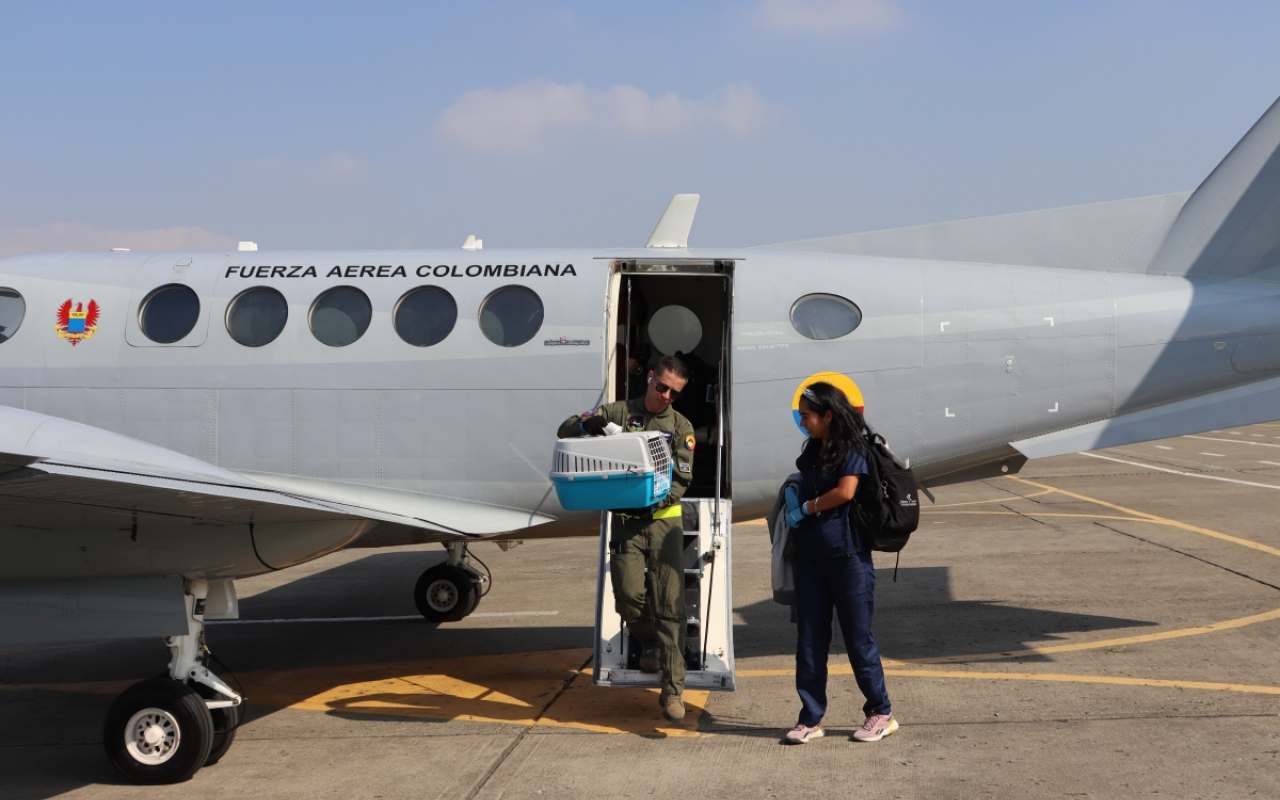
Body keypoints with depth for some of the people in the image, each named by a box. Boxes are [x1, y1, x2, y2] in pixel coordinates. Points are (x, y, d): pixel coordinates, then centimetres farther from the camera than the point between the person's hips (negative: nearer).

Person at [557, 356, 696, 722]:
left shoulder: (681, 426, 6)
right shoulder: (618, 413, 7)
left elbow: (682, 479, -2)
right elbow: (565, 430, 4)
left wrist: (656, 500, -21)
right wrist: (587, 424, -19)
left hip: (664, 519, -1)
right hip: (625, 521, 1)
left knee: (669, 602, -8)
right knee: (628, 596, -6)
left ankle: (673, 689, -9)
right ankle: (649, 644, 28)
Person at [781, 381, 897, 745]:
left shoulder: (853, 449, -8)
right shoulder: (812, 452, 14)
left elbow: (845, 492, -20)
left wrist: (806, 507, -9)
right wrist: (794, 501, 2)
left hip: (847, 554, -7)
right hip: (811, 554, 7)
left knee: (858, 635, 1)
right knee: (809, 638, 6)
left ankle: (881, 713, 14)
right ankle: (811, 718, 12)